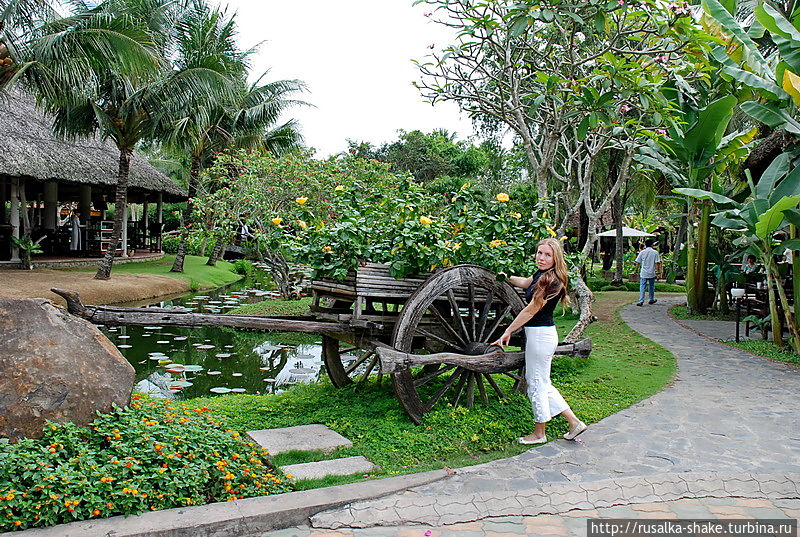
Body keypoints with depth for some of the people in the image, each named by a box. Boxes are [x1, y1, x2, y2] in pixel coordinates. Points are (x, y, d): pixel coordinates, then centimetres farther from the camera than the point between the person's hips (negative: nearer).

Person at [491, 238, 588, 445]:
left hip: (541, 335, -10)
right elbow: (525, 282, 30)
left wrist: (508, 332, -11)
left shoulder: (549, 280, -20)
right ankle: (574, 422, 24)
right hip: (540, 334, 10)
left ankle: (539, 434, 20)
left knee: (536, 383, 4)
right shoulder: (541, 275, 8)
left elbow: (530, 310, -17)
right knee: (542, 384, 17)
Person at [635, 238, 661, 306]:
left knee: (642, 287, -1)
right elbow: (657, 263, -8)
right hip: (652, 273, 0)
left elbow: (638, 263, 1)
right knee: (651, 287, 17)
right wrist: (658, 269, 2)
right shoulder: (655, 252, -4)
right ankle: (651, 300, 30)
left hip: (643, 273, 0)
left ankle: (641, 301, -13)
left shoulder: (642, 252, -1)